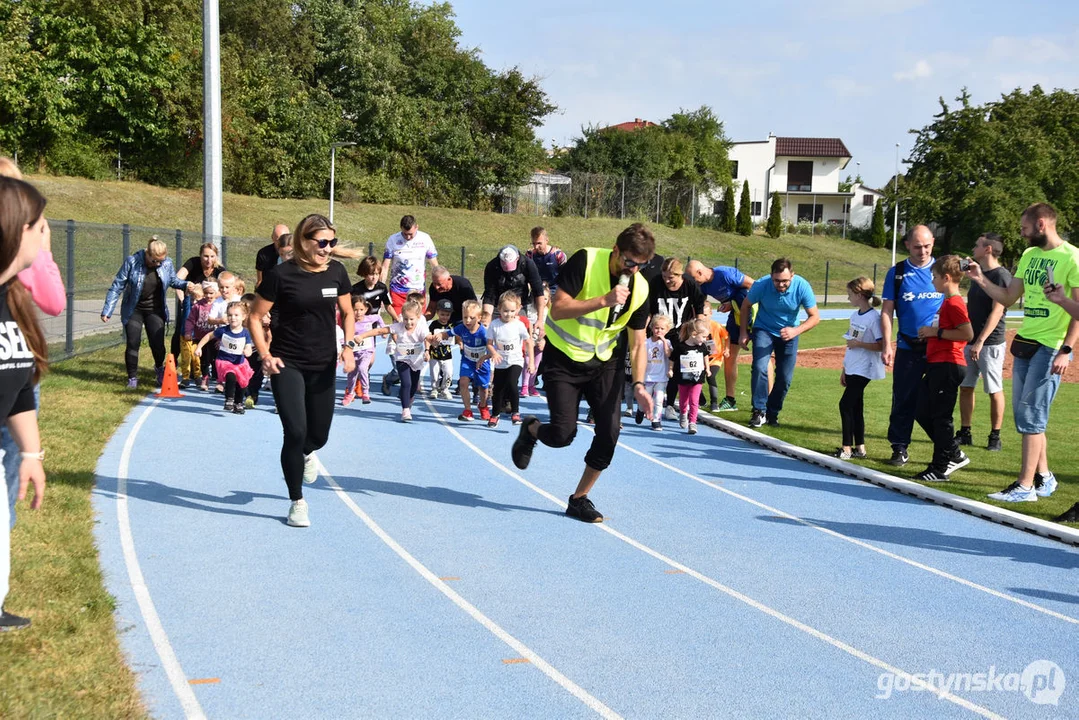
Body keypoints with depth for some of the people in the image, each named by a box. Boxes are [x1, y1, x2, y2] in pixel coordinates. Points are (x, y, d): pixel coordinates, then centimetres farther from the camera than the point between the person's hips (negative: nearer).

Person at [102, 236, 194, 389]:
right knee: (133, 344, -4)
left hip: (155, 310, 2)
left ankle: (160, 368, 30)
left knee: (157, 343, -1)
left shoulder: (167, 263, -10)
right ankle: (132, 378, 12)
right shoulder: (132, 262, -18)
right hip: (133, 310, -2)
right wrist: (107, 310, -12)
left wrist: (185, 285, -13)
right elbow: (117, 286, -12)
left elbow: (173, 280, 10)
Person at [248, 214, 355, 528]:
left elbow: (347, 313, 13)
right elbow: (255, 318, -5)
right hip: (287, 365, -4)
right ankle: (297, 503, 6)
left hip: (323, 366, 4)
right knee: (295, 432, -12)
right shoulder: (282, 274, -12)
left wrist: (349, 345, -3)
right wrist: (265, 355, -15)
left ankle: (306, 454, 50)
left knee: (319, 435, 10)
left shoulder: (336, 272, -1)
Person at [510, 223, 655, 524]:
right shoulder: (586, 261, -20)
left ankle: (580, 499, 11)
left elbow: (637, 343, -1)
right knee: (562, 434, -12)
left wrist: (638, 385, -13)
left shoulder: (640, 289, -8)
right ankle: (531, 430, 26)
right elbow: (557, 308, -26)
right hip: (563, 358, -4)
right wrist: (604, 301, -35)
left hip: (604, 363, 4)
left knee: (610, 431, -9)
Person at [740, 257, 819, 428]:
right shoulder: (761, 285, -26)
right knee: (760, 367, -22)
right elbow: (746, 305, -5)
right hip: (764, 330, -1)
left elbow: (815, 316, -18)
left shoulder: (802, 286, -25)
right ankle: (759, 411, -14)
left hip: (788, 334, 1)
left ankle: (772, 413, 18)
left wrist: (796, 330, -34)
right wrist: (743, 332, -5)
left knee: (785, 378, 0)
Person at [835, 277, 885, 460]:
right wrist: (844, 369, 18)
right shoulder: (855, 315, 11)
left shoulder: (874, 317, -15)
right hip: (852, 368, 9)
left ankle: (847, 448, -4)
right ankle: (860, 447, 17)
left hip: (864, 369, -9)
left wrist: (859, 344, -22)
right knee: (855, 406, 11)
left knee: (846, 404, -11)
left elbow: (881, 345, -19)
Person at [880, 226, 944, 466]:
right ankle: (900, 448, 14)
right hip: (908, 348, 0)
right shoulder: (897, 273, 3)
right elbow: (886, 311, 3)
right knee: (904, 401, 3)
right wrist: (887, 345, -6)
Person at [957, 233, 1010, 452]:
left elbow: (997, 312, -19)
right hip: (970, 341, 8)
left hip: (990, 343, -8)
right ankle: (965, 433, 16)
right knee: (965, 387, 9)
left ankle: (995, 436, 8)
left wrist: (980, 341, -24)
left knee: (994, 390, 0)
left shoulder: (1001, 275, -12)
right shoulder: (978, 274, 14)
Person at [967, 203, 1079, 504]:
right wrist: (981, 280, 3)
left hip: (1051, 347, -8)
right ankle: (1044, 477, 24)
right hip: (1025, 343, 8)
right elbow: (1008, 298, 16)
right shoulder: (1029, 255, 13)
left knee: (1030, 415, -8)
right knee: (1024, 414, 11)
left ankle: (1025, 486, -2)